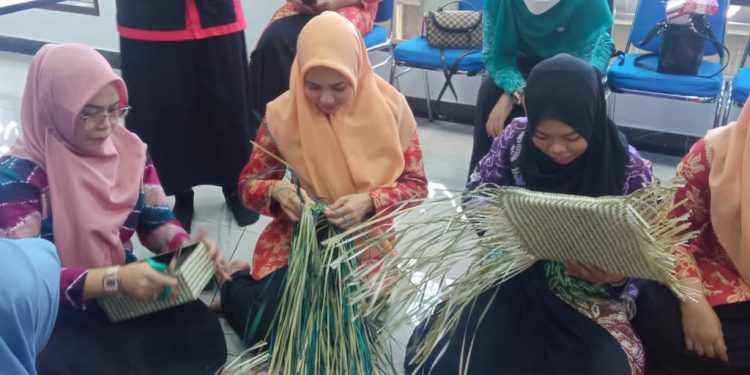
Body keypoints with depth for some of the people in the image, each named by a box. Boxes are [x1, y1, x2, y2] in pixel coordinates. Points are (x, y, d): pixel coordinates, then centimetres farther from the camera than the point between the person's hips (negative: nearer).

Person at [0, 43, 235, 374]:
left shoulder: (128, 149, 1)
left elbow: (156, 221, 7)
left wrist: (190, 248, -16)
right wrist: (114, 279, -34)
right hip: (60, 317, -3)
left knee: (202, 331, -24)